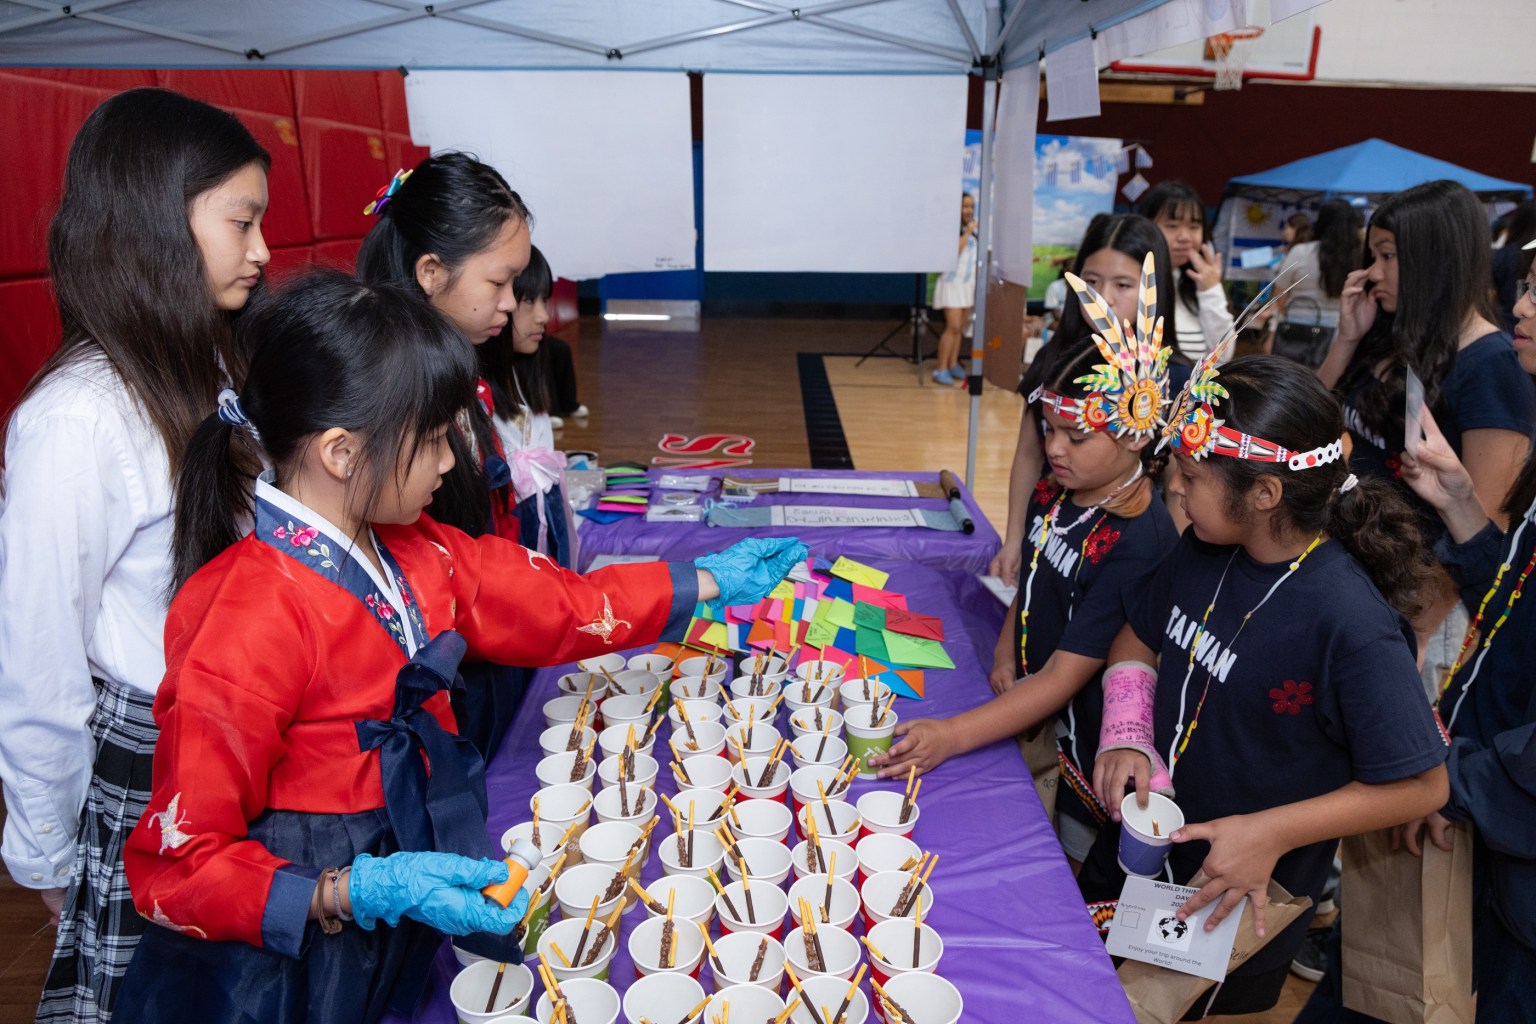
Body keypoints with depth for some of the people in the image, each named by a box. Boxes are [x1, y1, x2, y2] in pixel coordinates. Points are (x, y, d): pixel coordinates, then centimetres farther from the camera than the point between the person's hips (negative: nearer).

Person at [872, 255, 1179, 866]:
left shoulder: (1138, 541, -29)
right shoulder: (1052, 493, -5)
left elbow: (1066, 676, -30)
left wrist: (952, 735, -36)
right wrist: (1005, 653, -2)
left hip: (1089, 742, -6)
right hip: (1027, 712, 7)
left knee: (1075, 857, 14)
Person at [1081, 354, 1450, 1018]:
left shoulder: (1349, 620, -29)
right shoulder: (1202, 550, -10)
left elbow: (1421, 785, -21)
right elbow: (1137, 640, 6)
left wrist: (1269, 832, -25)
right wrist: (1126, 736, -10)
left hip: (1242, 899, -6)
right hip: (1137, 846, 6)